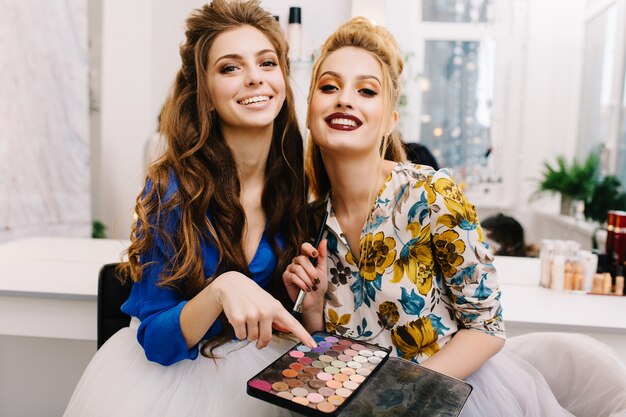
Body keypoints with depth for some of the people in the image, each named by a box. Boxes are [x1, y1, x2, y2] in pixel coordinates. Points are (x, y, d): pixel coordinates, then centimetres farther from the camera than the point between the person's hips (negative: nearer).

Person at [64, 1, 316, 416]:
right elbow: (156, 339, -15)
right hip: (166, 369, -1)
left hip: (263, 372, 2)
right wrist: (221, 289, -32)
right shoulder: (173, 188, -16)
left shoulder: (305, 181, -7)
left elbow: (303, 318, 6)